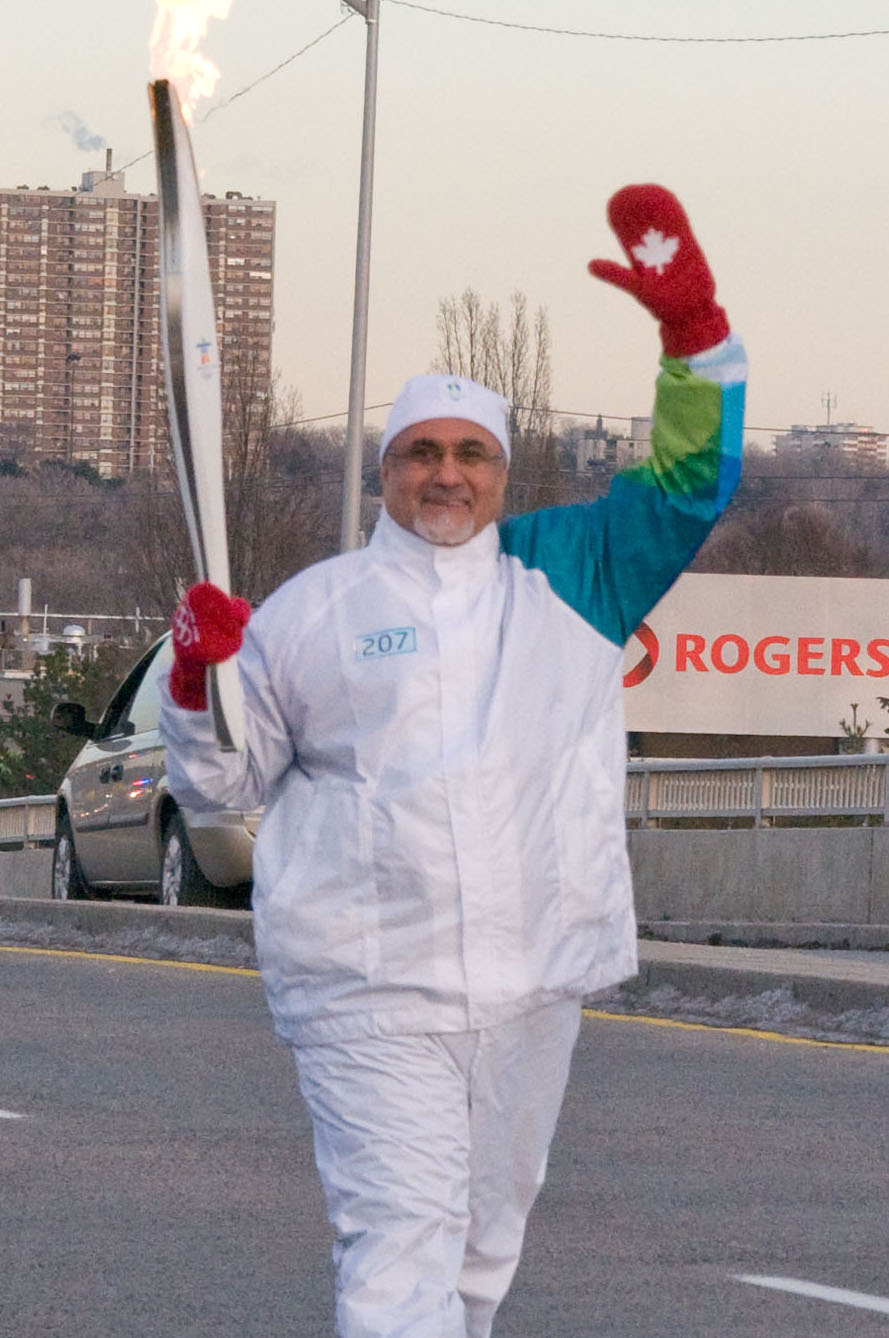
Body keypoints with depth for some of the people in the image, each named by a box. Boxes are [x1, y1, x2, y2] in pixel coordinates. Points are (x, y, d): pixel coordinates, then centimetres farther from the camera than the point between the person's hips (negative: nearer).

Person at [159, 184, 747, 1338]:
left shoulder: (568, 572, 10)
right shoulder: (311, 609, 3)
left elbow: (689, 488, 4)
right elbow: (222, 784, 7)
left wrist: (694, 328, -10)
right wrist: (199, 682, -14)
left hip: (534, 982, 4)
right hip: (368, 987, -4)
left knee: (489, 1233, 15)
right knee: (402, 1233, -15)